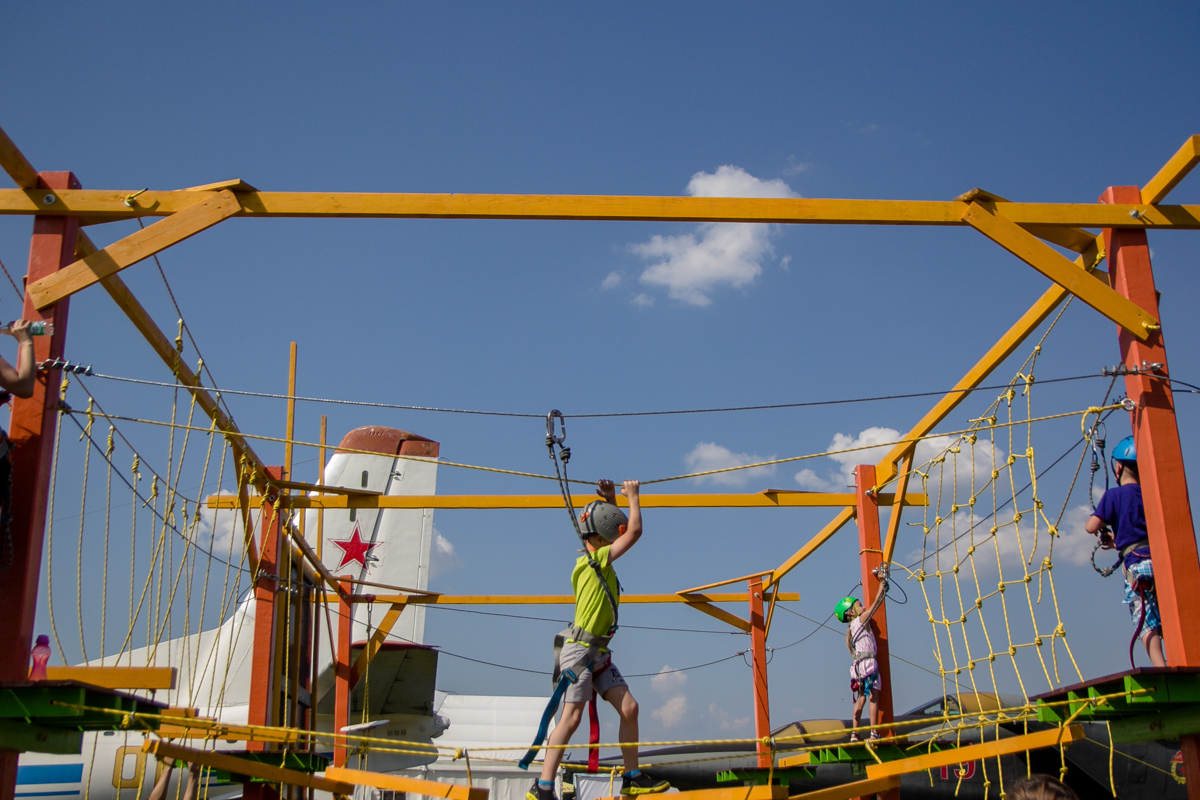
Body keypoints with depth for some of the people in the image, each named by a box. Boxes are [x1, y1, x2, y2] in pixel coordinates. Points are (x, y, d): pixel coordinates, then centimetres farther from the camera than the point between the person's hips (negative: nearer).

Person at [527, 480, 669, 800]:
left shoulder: (600, 561, 13)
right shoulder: (590, 562, -12)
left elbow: (620, 530, 33)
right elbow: (635, 531, -13)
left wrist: (611, 501, 20)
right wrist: (632, 495, -1)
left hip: (599, 653, 9)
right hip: (580, 650, -9)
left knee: (629, 708, 3)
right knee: (571, 718, -11)